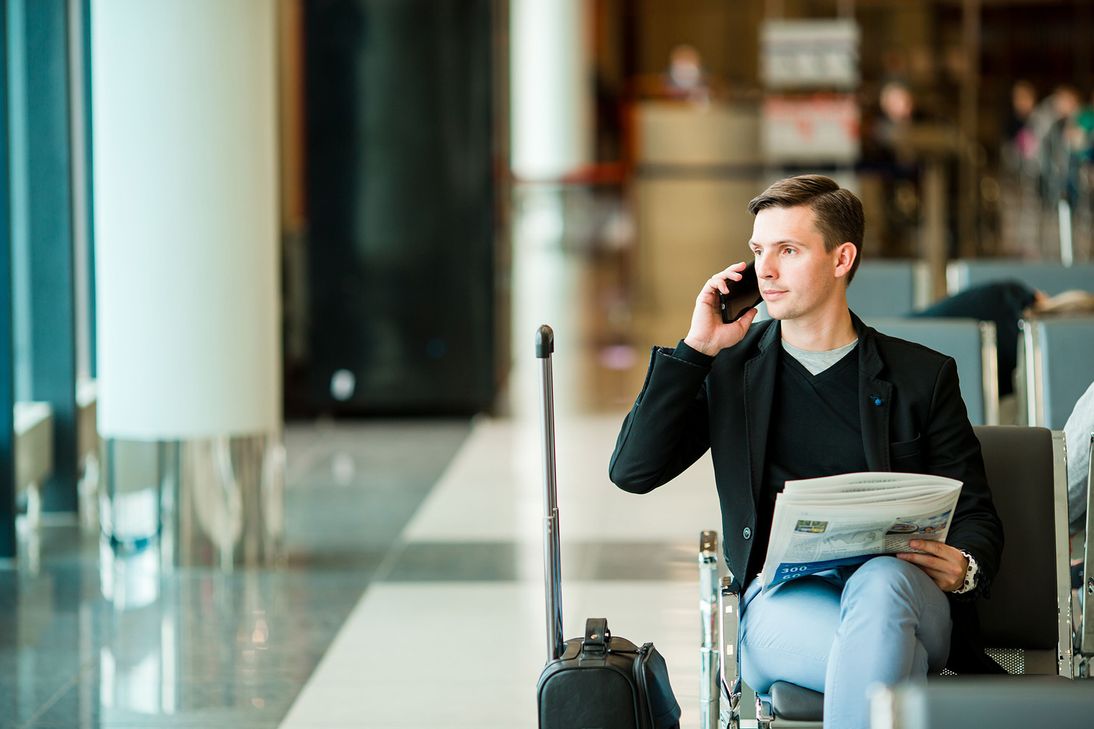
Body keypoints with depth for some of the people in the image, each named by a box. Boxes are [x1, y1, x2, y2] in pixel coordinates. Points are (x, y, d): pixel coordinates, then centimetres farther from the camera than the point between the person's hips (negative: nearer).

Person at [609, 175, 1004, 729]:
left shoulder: (922, 375, 15)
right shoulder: (729, 366, 17)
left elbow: (975, 517, 15)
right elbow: (633, 471, 6)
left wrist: (964, 568, -10)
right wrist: (696, 348, 2)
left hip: (895, 585, 1)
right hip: (784, 597, -1)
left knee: (879, 583, -39)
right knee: (879, 663, -37)